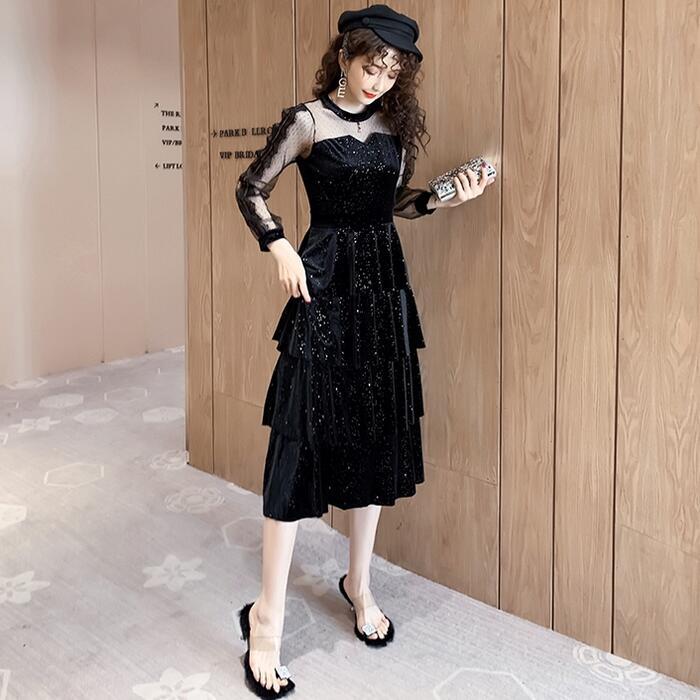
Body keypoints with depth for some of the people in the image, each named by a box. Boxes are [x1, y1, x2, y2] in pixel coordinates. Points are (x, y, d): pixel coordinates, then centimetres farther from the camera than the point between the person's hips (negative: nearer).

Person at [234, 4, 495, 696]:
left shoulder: (394, 123, 10)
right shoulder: (307, 120, -4)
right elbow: (251, 189, 0)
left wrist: (442, 198, 2)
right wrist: (280, 247, -14)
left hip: (385, 284, 6)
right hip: (324, 282, -6)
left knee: (379, 431, 9)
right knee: (301, 438, -9)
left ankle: (359, 581, 27)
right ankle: (267, 616, 1)